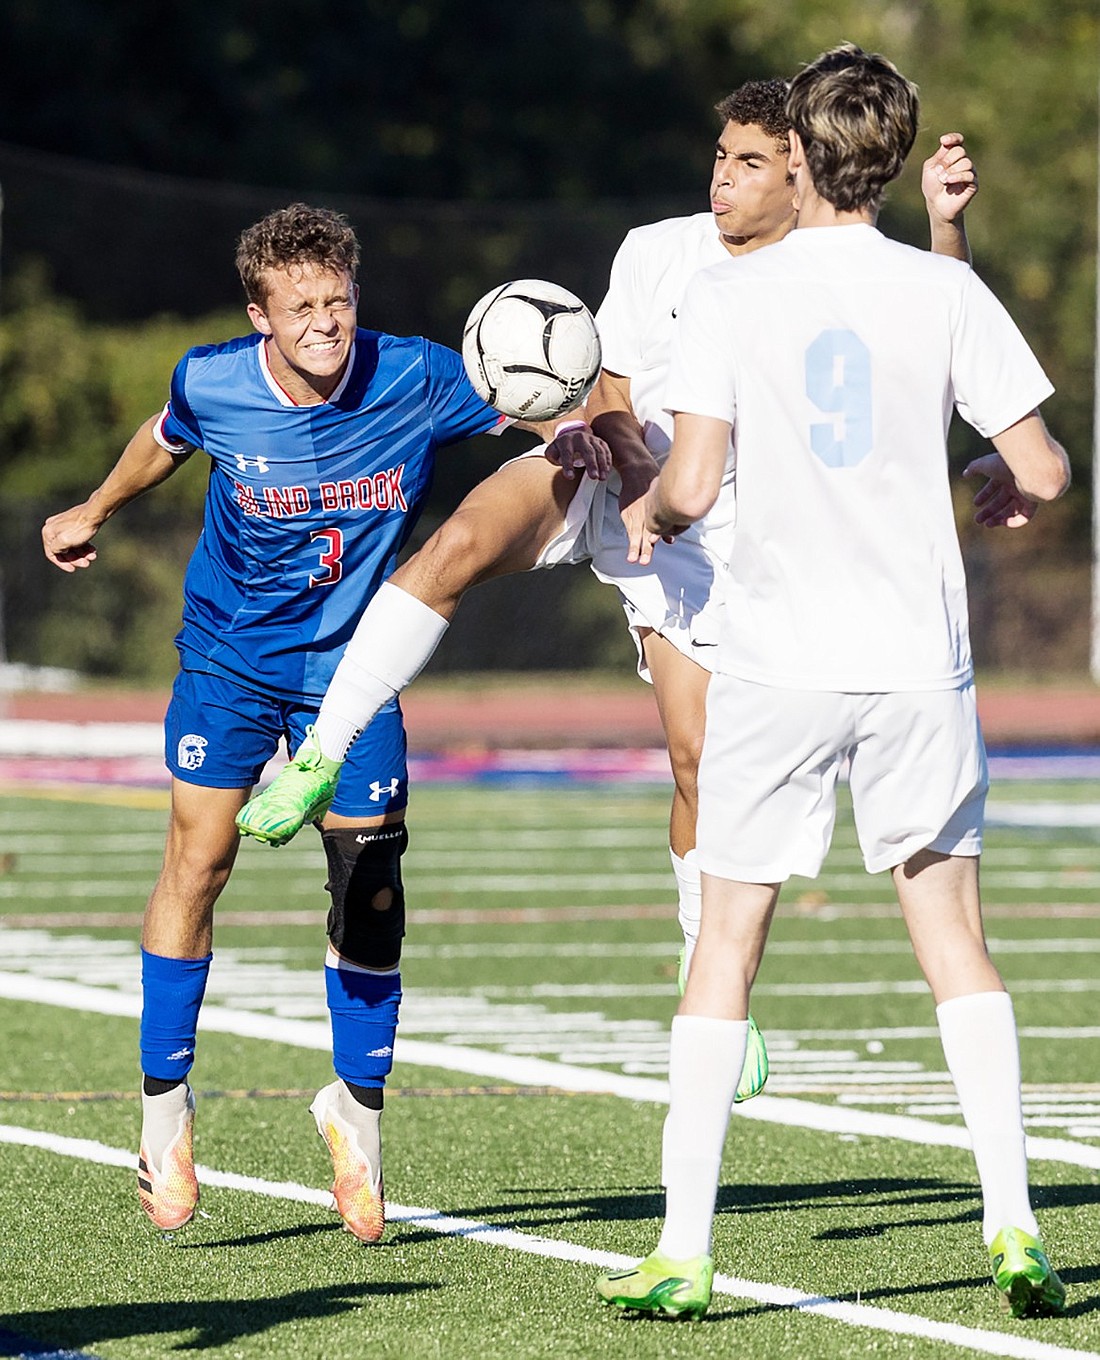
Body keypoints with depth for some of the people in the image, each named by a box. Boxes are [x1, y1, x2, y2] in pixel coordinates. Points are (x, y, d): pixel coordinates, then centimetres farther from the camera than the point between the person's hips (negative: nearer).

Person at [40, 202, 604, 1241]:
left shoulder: (417, 380, -18)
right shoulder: (212, 384, -14)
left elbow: (541, 422, -13)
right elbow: (165, 441, 10)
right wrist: (93, 511, 27)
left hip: (351, 660, 0)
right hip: (229, 650, 0)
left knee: (370, 884, -3)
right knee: (198, 859, -7)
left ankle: (357, 1106, 17)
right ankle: (164, 1103, 8)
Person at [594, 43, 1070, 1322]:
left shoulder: (727, 296, -4)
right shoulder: (946, 293, 1)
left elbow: (691, 485, -9)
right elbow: (1042, 470, 2)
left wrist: (648, 515, 13)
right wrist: (993, 498, 24)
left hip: (776, 656, -1)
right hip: (918, 656, 1)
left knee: (728, 935, 4)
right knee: (951, 929, 9)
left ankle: (683, 1252, 1)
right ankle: (1013, 1226, 1)